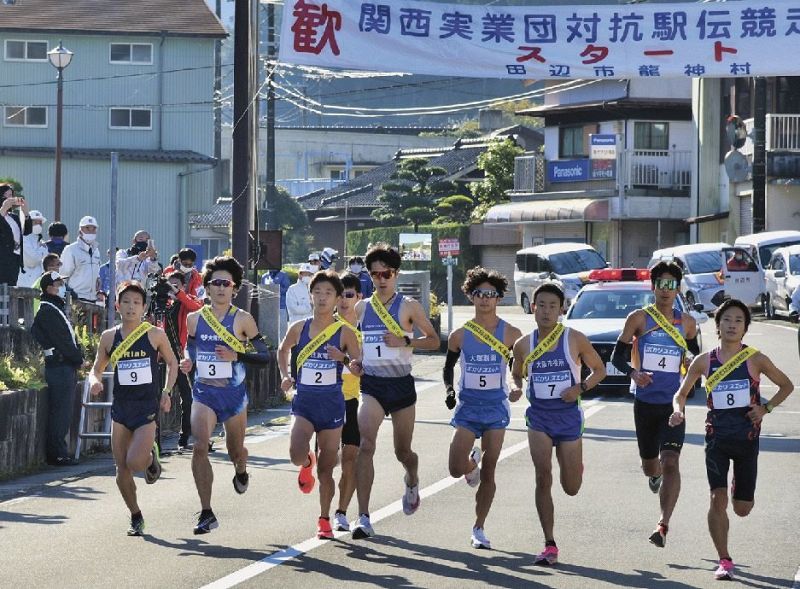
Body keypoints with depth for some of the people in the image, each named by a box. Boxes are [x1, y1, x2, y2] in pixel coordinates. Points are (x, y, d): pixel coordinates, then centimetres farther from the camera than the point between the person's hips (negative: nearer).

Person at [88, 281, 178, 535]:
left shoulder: (155, 335, -3)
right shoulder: (109, 337, 3)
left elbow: (172, 363, 11)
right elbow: (97, 369, 13)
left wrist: (167, 391, -1)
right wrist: (95, 381, -9)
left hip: (147, 407, -3)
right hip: (120, 407, 3)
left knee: (135, 462, -20)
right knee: (122, 470, 2)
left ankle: (151, 457, 17)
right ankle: (136, 517, 22)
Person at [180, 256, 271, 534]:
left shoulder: (243, 319, -6)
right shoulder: (195, 318, 3)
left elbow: (264, 356, -4)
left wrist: (237, 356, -19)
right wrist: (187, 362, 0)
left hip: (233, 393, -1)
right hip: (204, 392, 1)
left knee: (235, 450, 15)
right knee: (199, 446, -18)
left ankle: (241, 472, 55)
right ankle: (206, 514, -14)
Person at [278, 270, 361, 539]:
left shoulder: (344, 333, -5)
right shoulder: (299, 329, 1)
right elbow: (283, 350, 22)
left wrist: (344, 359, -22)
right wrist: (285, 376, 8)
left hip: (332, 404, -1)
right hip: (303, 402, 1)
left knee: (326, 468, 5)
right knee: (296, 453, -23)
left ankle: (324, 519, 23)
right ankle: (307, 463, 16)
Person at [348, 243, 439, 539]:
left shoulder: (409, 306, -2)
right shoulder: (362, 307, 8)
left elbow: (434, 340, -1)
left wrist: (405, 341, -17)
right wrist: (354, 360, 1)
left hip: (401, 384, -1)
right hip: (371, 384, 1)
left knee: (403, 451, 12)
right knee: (366, 445, -19)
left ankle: (412, 481, 51)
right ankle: (364, 519, -23)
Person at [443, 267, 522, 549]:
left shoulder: (511, 334, -2)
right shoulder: (460, 335, 1)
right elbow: (448, 368, 14)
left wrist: (519, 388, -11)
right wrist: (449, 391, -4)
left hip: (496, 407, -1)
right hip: (467, 406, 1)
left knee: (488, 473, 1)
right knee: (456, 469, -10)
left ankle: (479, 529, 13)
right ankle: (473, 462, 28)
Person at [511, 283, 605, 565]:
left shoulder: (575, 339, -6)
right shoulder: (524, 345, 1)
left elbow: (599, 370, 4)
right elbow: (516, 375, 17)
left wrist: (581, 387, -14)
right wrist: (517, 389, -6)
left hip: (568, 416, -1)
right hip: (539, 417, 1)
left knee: (571, 488, 8)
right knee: (543, 478, -13)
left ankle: (573, 465, 48)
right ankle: (549, 546, -8)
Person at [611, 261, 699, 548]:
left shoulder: (686, 323, 5)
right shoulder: (639, 318, -2)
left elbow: (696, 353, 24)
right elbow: (618, 356, -1)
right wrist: (633, 373, -21)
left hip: (673, 403, 0)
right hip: (645, 402, 0)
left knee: (670, 462, -17)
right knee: (649, 464, 14)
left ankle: (663, 525, -22)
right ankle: (654, 475, 54)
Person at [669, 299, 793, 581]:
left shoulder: (755, 359, -3)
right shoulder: (704, 361, 1)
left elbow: (786, 385, 7)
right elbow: (681, 393, 11)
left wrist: (766, 408, -7)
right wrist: (678, 410, -11)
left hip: (747, 438, 0)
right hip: (717, 437, 0)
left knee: (742, 509, 7)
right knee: (718, 499, -14)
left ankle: (739, 488, 46)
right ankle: (724, 561, -3)